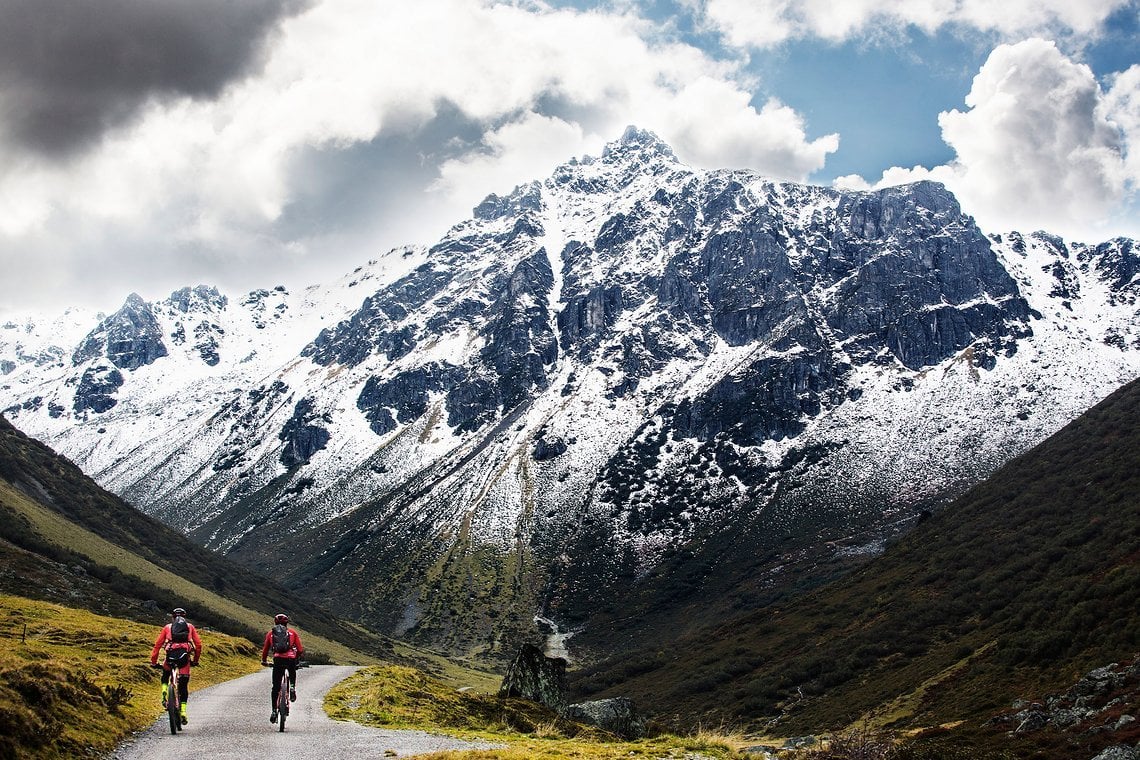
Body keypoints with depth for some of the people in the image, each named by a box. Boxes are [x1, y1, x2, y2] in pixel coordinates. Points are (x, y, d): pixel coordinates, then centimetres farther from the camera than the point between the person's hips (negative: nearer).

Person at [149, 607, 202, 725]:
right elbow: (198, 644, 16)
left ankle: (164, 696, 11)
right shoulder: (190, 627, 22)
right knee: (183, 686, 8)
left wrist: (153, 661, 21)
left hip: (171, 655, 0)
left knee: (165, 675, 32)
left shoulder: (167, 627, 22)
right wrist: (195, 660, 27)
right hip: (185, 656, 0)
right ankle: (183, 712, 0)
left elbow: (157, 644, 16)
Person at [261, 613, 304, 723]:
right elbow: (300, 650, 14)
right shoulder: (292, 632, 19)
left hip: (278, 660, 0)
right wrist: (296, 658, 33)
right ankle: (292, 687, 11)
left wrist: (264, 660, 39)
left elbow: (265, 649, 21)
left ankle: (274, 711, 3)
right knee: (293, 672, 36)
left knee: (275, 687, 10)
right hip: (291, 659, 0)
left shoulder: (270, 633, 21)